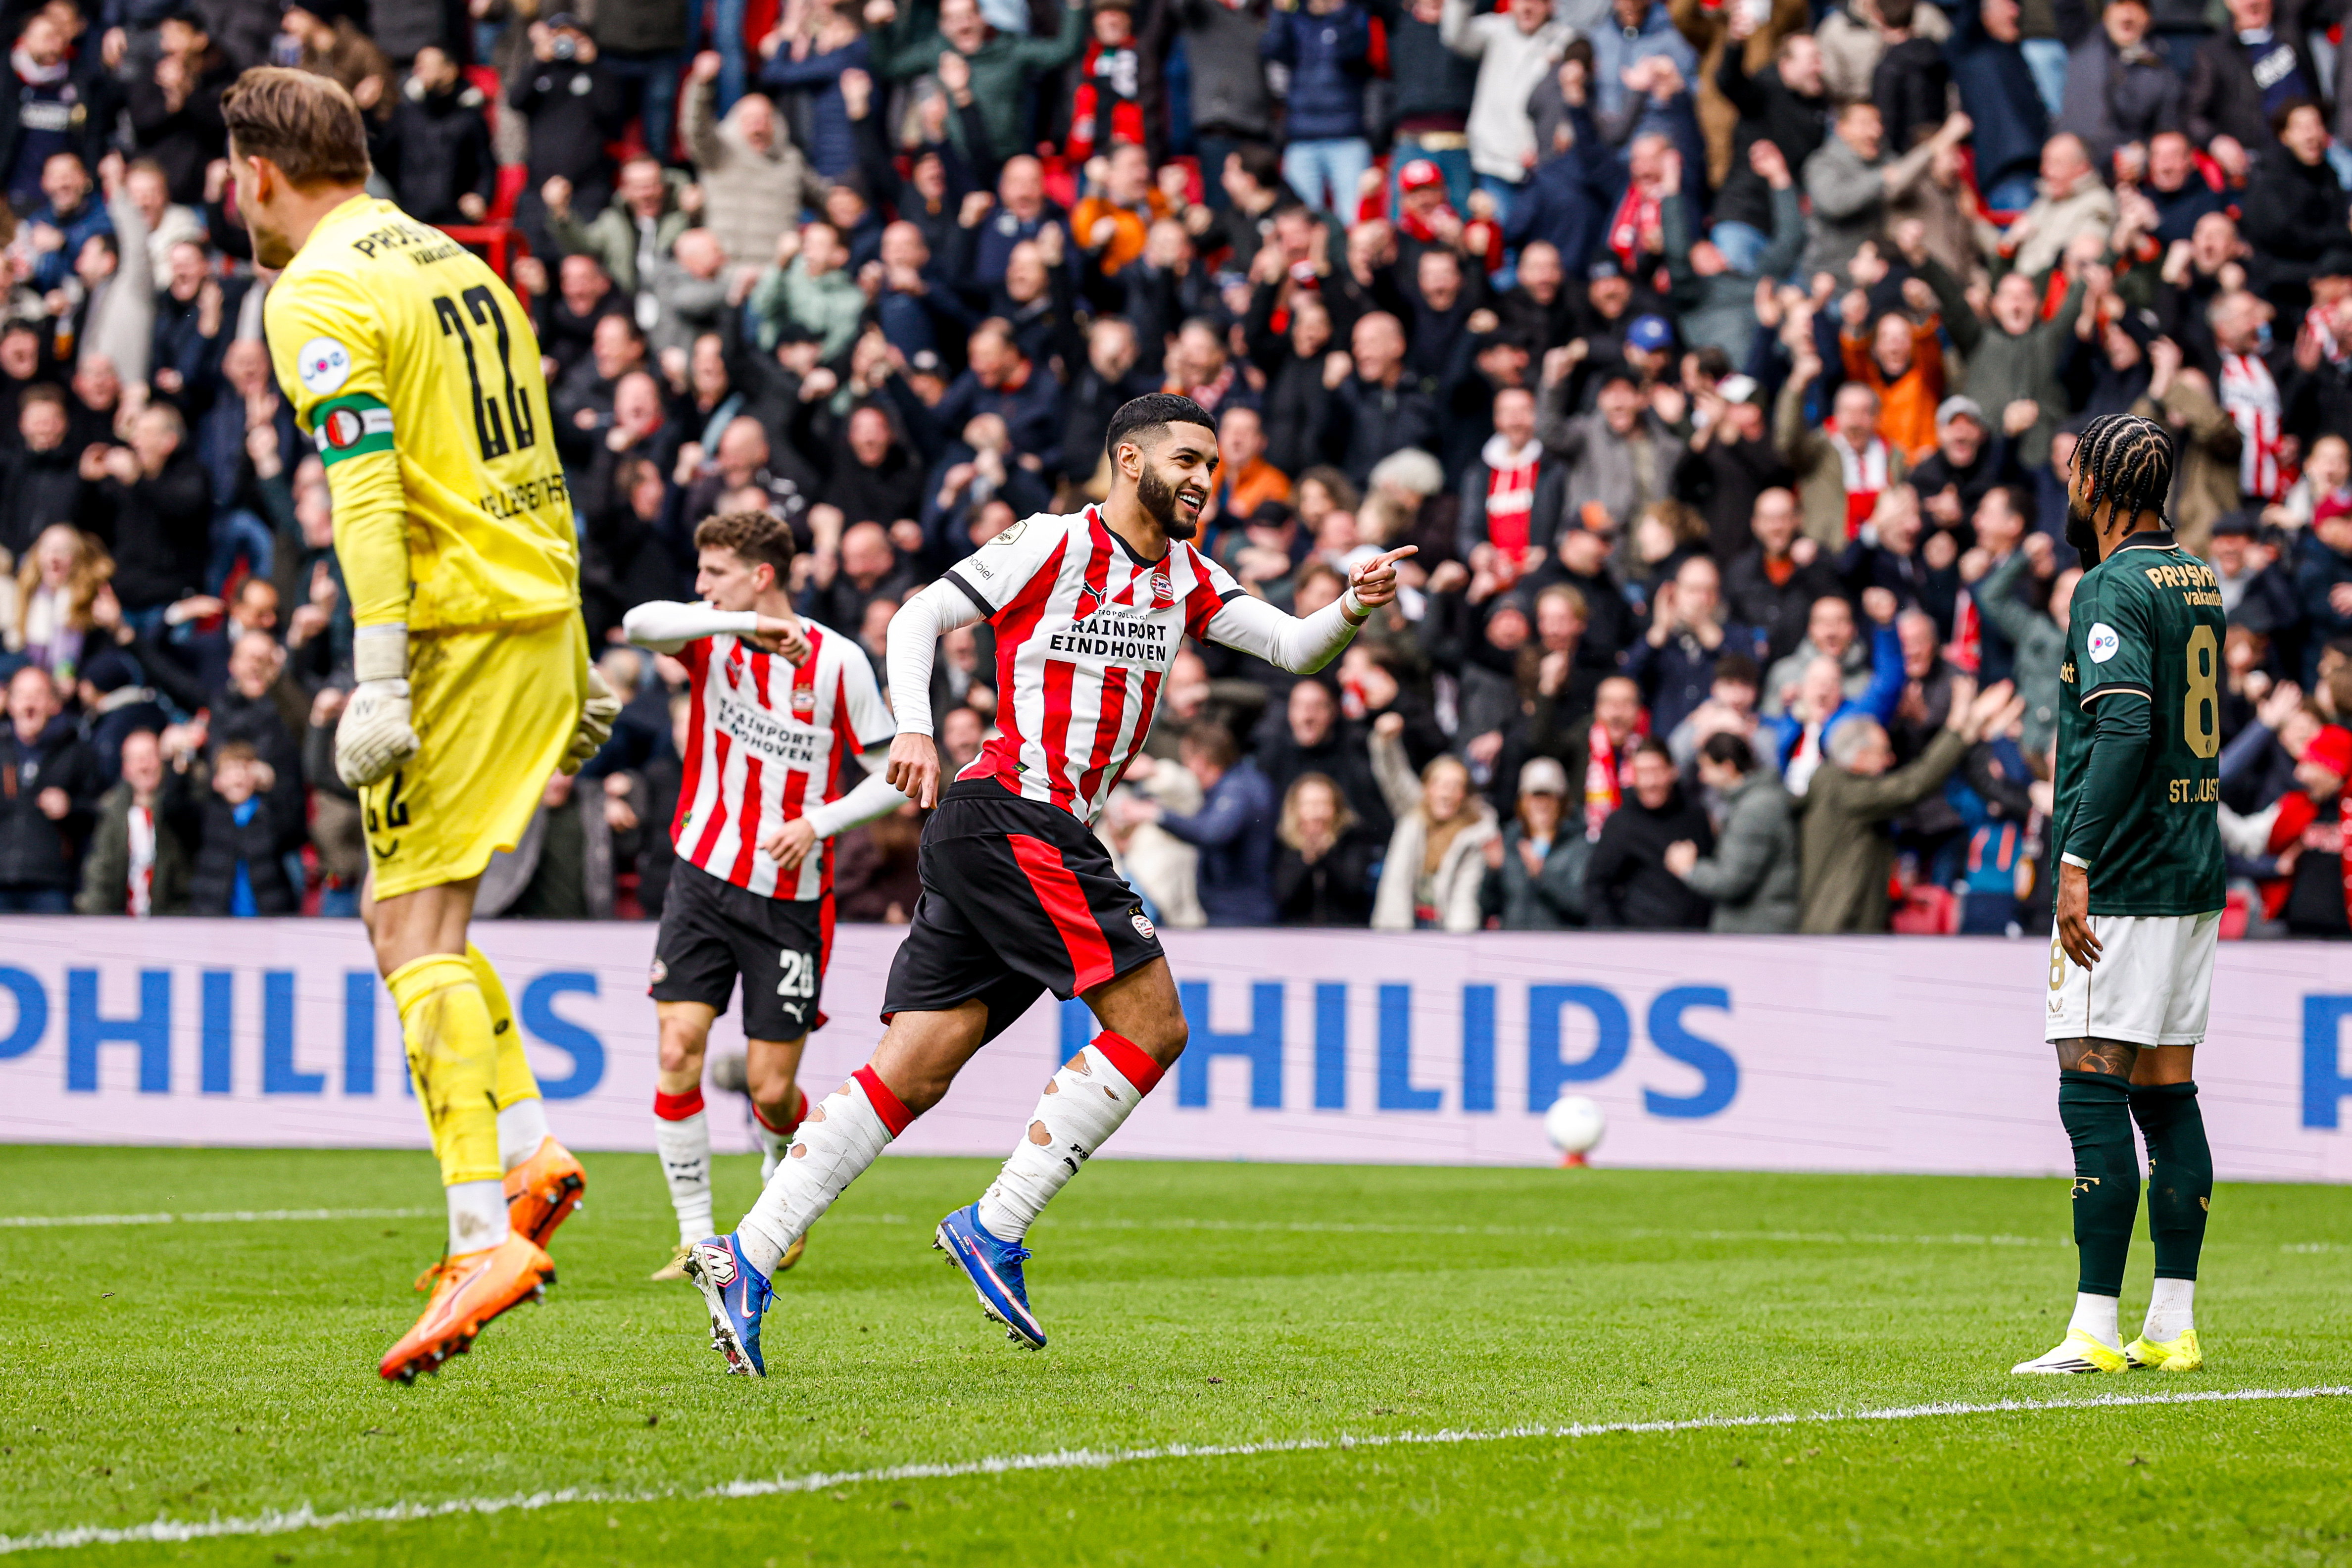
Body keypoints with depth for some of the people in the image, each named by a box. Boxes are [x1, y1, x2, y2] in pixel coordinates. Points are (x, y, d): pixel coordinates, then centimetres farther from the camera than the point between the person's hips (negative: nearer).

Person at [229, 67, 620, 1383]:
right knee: (421, 915, 18)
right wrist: (577, 671, 26)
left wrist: (380, 681, -22)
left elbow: (368, 485, -19)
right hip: (541, 624, 9)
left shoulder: (318, 295, -8)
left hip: (461, 626, -9)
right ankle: (529, 1150, 9)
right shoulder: (459, 266, 19)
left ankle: (487, 1233, -16)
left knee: (414, 929, -8)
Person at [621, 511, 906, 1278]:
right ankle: (695, 1236, -6)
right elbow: (640, 624, -23)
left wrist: (818, 824, -15)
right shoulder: (712, 637, 0)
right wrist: (749, 625, -32)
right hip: (704, 877, 2)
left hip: (792, 899, -2)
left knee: (770, 1090, -1)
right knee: (679, 1049, -14)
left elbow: (890, 777, 0)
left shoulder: (838, 661, -5)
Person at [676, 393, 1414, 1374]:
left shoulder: (1186, 580, 19)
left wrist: (1354, 608, -5)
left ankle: (747, 1257, -4)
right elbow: (920, 616, -3)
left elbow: (1291, 647, 15)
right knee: (1151, 1026, -11)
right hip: (1012, 820, -8)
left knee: (915, 1072, 0)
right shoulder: (1053, 545, -3)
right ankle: (995, 1229, -8)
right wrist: (914, 728, -17)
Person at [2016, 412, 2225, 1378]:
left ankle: (2096, 1327, -12)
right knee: (2168, 1095, 10)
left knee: (2094, 1093, -9)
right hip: (2196, 869, 9)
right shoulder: (2200, 582, 15)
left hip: (2122, 882, -9)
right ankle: (2173, 1325, 10)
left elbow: (2124, 730, -23)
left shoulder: (2113, 590, -12)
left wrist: (2078, 861, -24)